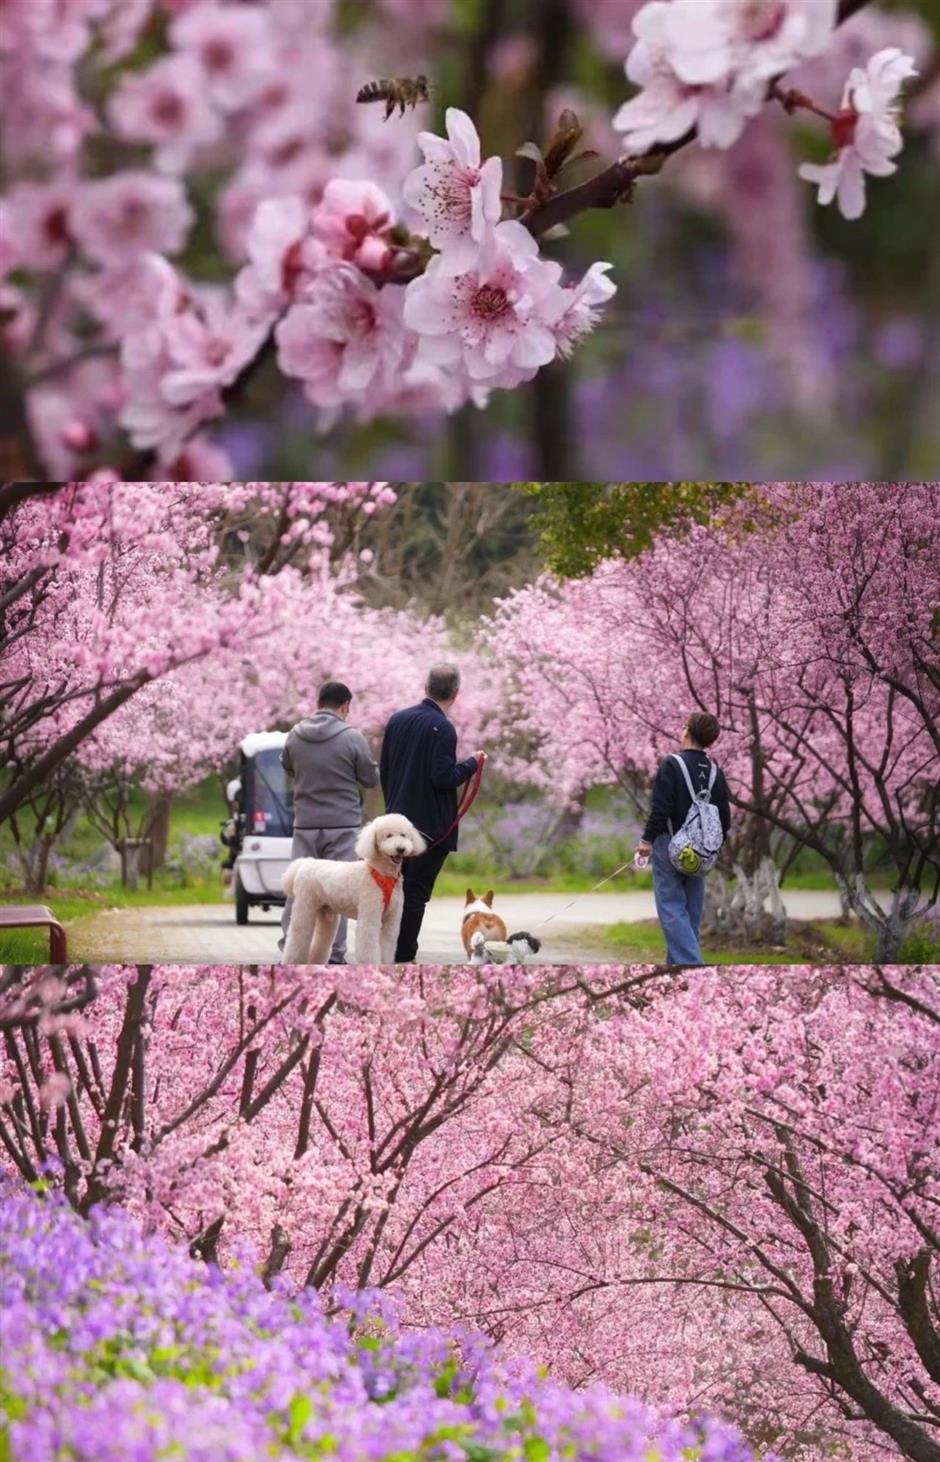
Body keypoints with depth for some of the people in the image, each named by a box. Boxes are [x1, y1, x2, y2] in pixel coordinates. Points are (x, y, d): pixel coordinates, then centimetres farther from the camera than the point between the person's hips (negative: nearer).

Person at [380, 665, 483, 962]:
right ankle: (403, 957, 0)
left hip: (399, 818, 7)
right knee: (416, 892, -2)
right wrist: (472, 764, -4)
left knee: (400, 889, 14)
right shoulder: (442, 728, -16)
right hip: (431, 824, -7)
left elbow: (384, 769, 11)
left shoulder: (397, 720, 6)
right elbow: (444, 778, -20)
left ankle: (390, 951, 17)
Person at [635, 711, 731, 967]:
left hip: (671, 844, -6)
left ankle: (690, 963, -19)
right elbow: (725, 816, 10)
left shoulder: (672, 764, -11)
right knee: (691, 910, 12)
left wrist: (648, 839, -9)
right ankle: (676, 963, 17)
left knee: (672, 908, -6)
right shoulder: (715, 772, 7)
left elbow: (661, 807, -16)